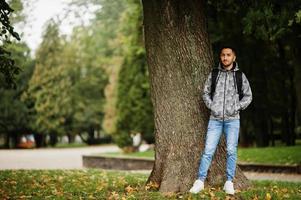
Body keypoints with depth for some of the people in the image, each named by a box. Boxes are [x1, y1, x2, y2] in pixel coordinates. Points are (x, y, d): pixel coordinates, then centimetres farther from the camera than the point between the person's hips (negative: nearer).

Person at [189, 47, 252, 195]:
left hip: (232, 119, 0)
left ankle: (229, 182, 7)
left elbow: (248, 96, 8)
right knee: (208, 150, -3)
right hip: (215, 119, 0)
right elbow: (206, 93, 14)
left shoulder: (240, 76, 5)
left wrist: (237, 107, -5)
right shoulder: (213, 74, 7)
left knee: (231, 151, -1)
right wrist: (211, 105, -2)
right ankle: (200, 181, 1)